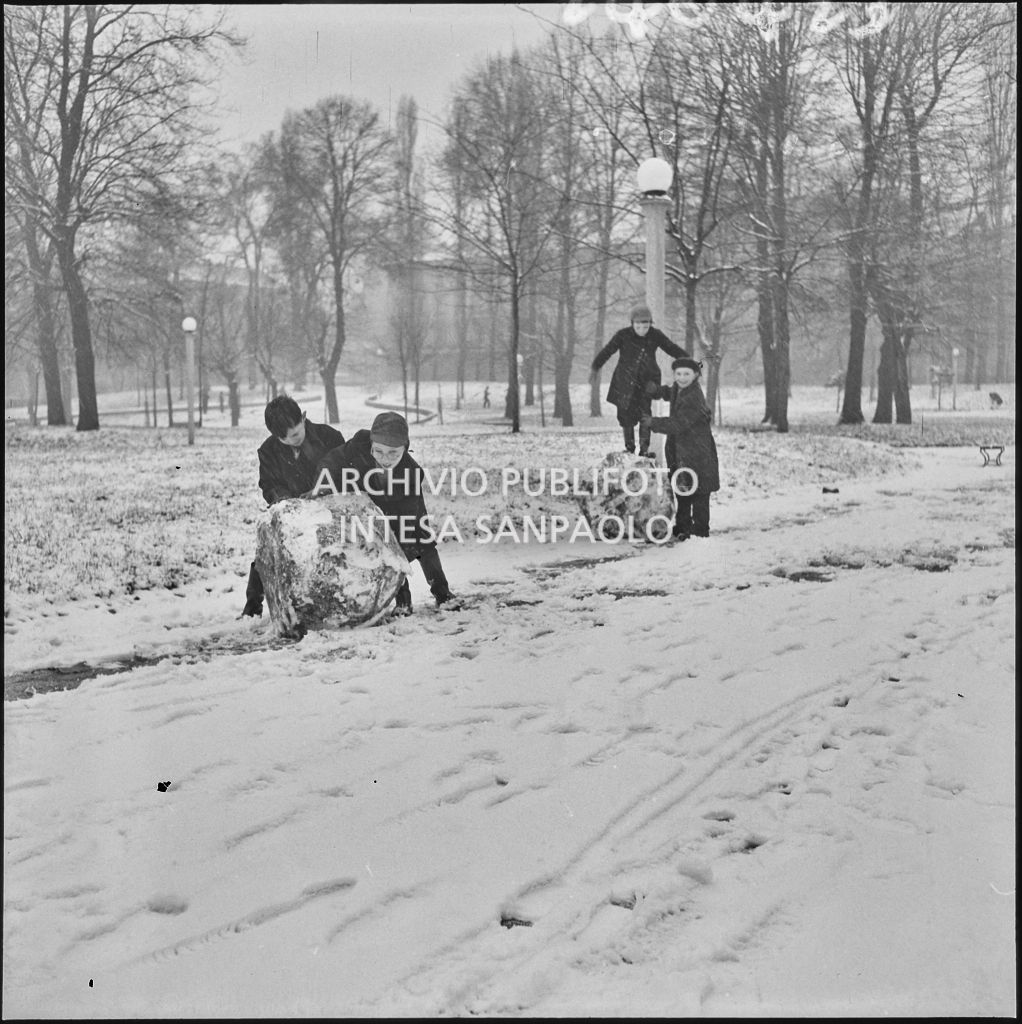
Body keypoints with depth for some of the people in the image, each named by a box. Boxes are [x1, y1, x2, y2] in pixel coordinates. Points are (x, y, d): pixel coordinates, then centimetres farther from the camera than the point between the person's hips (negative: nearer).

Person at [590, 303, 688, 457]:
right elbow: (607, 351, -1)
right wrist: (595, 370, 2)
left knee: (645, 414, -8)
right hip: (625, 382, -1)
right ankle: (629, 446, 20)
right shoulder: (623, 335, -8)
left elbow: (674, 350, 6)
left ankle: (644, 449, -1)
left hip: (647, 381, 1)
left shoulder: (656, 335, -1)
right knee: (626, 413, 3)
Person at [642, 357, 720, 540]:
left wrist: (654, 423, -15)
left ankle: (700, 531, 4)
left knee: (699, 495, -2)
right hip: (679, 452, 10)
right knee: (681, 491, 17)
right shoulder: (678, 389, 6)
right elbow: (670, 394, 31)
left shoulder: (694, 398, -22)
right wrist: (656, 390, 11)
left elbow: (678, 424, -25)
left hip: (697, 452, -10)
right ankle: (682, 528, 28)